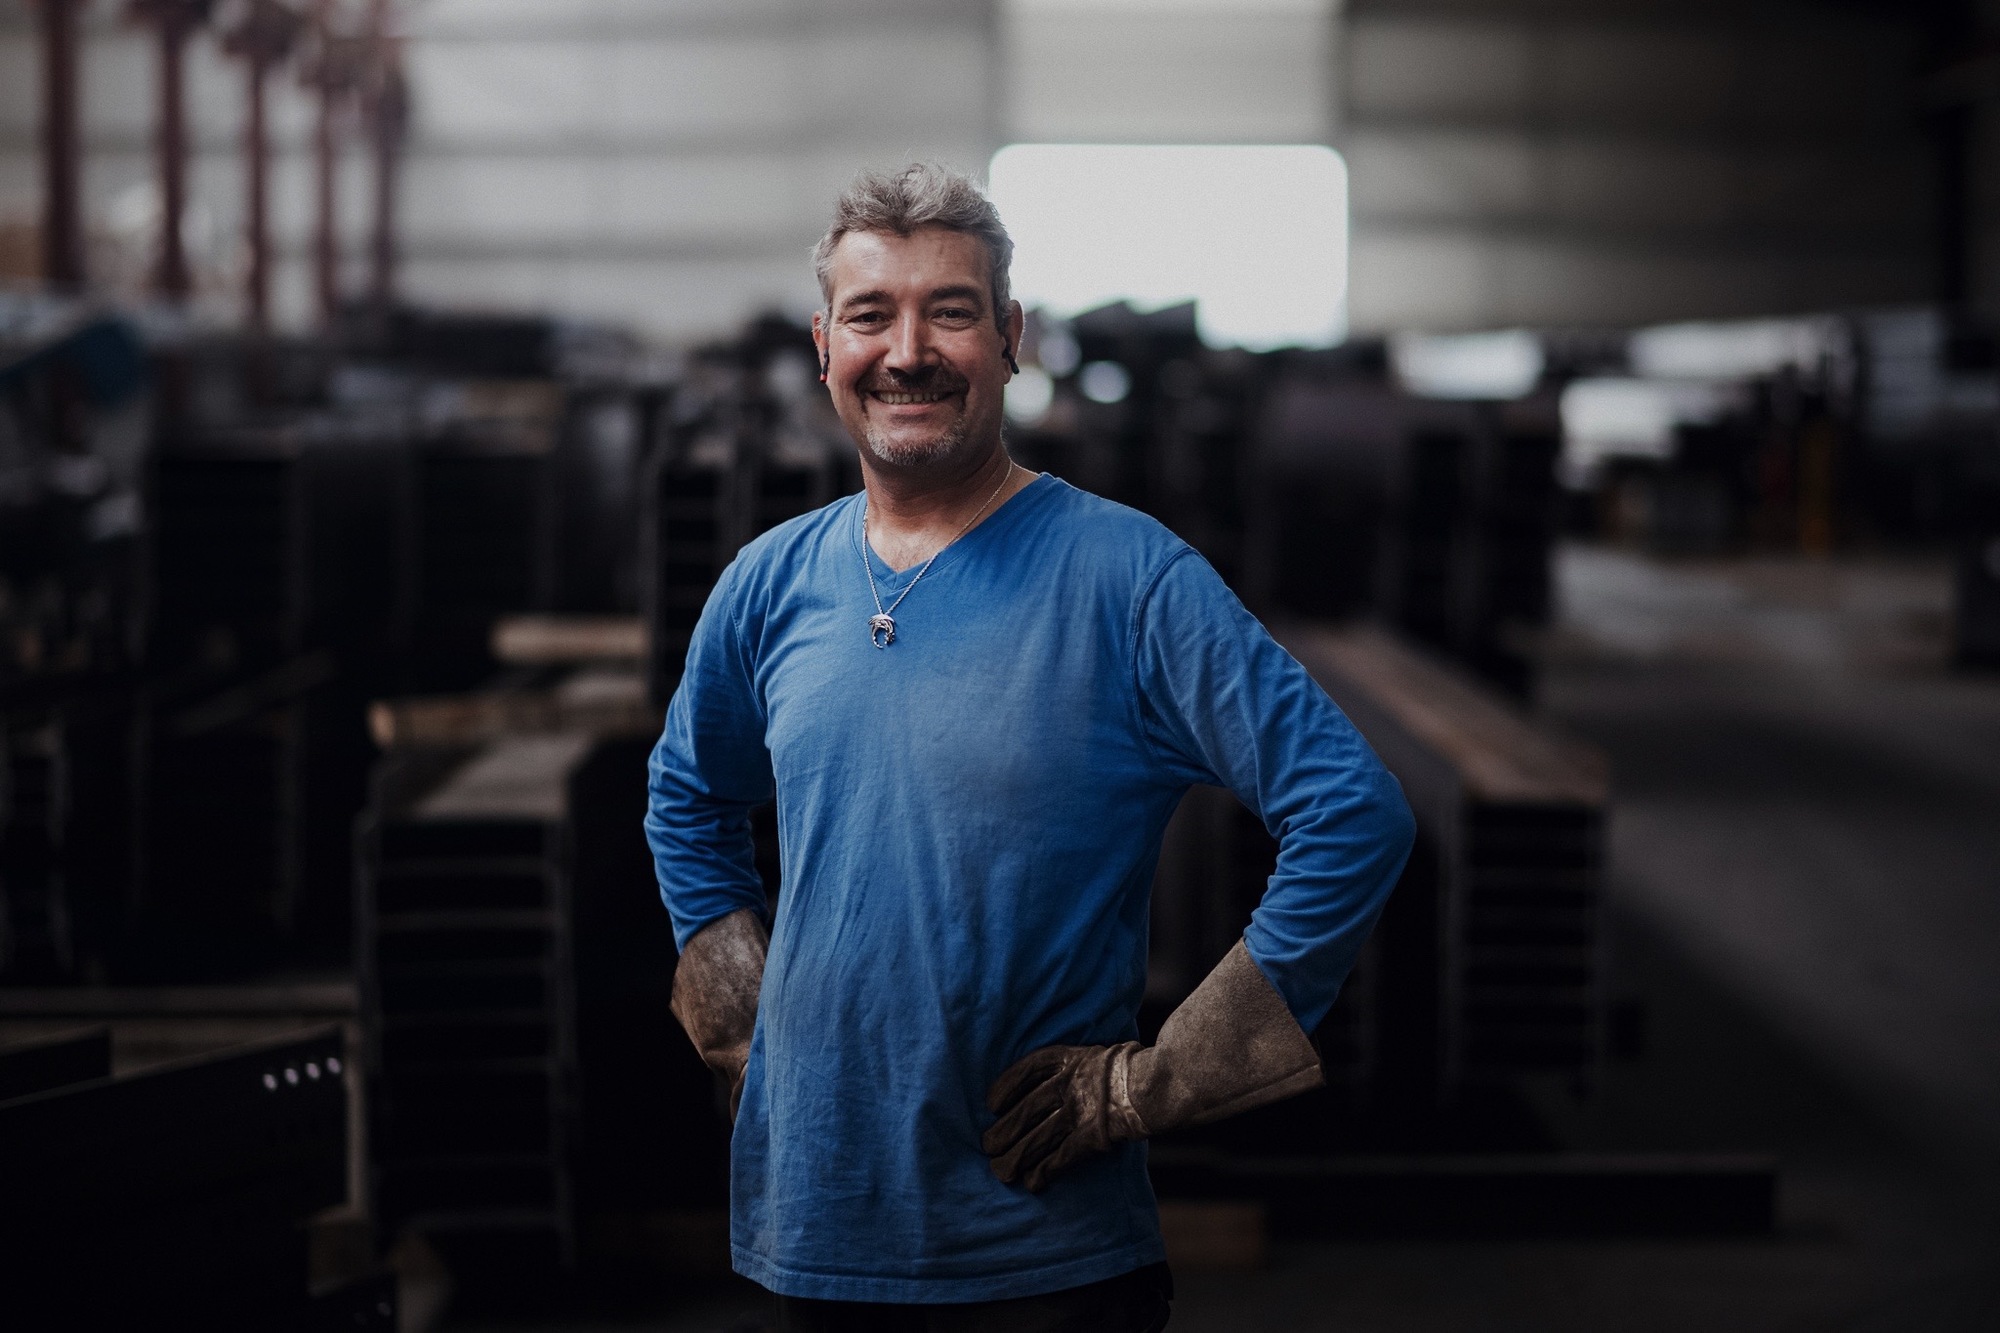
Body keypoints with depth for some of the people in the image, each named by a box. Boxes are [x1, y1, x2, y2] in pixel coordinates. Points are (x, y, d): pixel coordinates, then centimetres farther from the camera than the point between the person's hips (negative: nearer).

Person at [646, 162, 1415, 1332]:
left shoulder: (1128, 579, -11)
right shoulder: (768, 588, 4)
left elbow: (1355, 820, -16)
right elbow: (689, 801, 23)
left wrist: (1151, 1083, -14)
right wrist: (739, 1025, 10)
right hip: (811, 1225, 5)